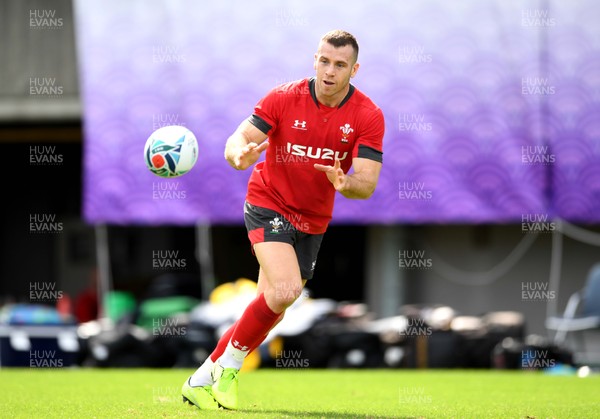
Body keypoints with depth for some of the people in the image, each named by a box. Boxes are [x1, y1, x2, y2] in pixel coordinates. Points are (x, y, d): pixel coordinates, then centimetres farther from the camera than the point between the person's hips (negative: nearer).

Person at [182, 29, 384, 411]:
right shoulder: (284, 98, -13)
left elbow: (367, 184, -16)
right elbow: (238, 140, -15)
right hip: (268, 205, -4)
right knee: (284, 290, -26)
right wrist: (240, 155, -39)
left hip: (313, 222, 4)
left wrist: (345, 183, -39)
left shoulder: (368, 116, -11)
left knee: (271, 310, 7)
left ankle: (203, 380, 22)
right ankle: (229, 363, -5)